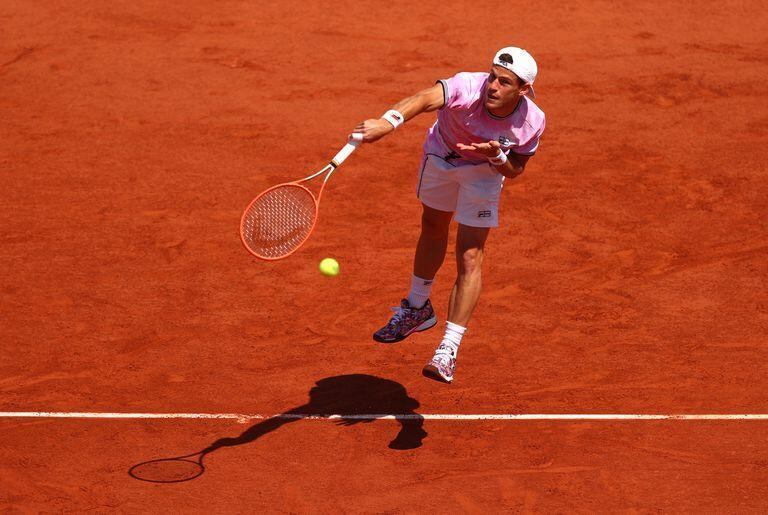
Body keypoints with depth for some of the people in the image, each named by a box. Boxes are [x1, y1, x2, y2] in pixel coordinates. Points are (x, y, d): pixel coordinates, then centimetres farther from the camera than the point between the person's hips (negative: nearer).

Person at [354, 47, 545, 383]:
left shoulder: (532, 122, -30)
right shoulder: (467, 88, -39)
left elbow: (515, 170, -13)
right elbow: (424, 99, -58)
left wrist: (496, 156, -36)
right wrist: (389, 121, -78)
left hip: (484, 171, -1)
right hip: (440, 156, 1)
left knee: (469, 257, -9)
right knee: (433, 229, 22)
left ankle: (448, 351, -1)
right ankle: (417, 309, 47)